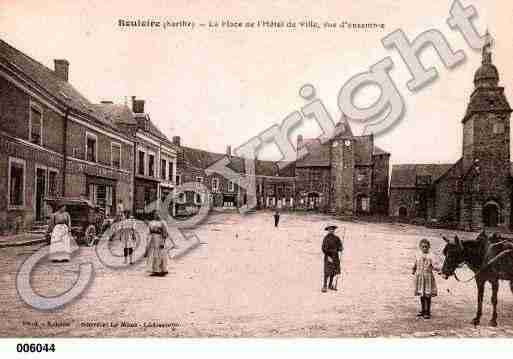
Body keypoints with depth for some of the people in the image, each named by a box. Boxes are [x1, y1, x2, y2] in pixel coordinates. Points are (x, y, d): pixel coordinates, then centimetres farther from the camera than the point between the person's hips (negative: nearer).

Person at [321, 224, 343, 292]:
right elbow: (324, 249, -13)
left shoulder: (336, 238, 7)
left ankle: (331, 285, 24)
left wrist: (340, 248, -10)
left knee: (333, 271, 11)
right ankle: (324, 286, -4)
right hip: (328, 257, -6)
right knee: (327, 272, -8)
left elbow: (340, 246, 13)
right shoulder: (326, 238, -10)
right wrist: (328, 256, -19)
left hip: (335, 257, 6)